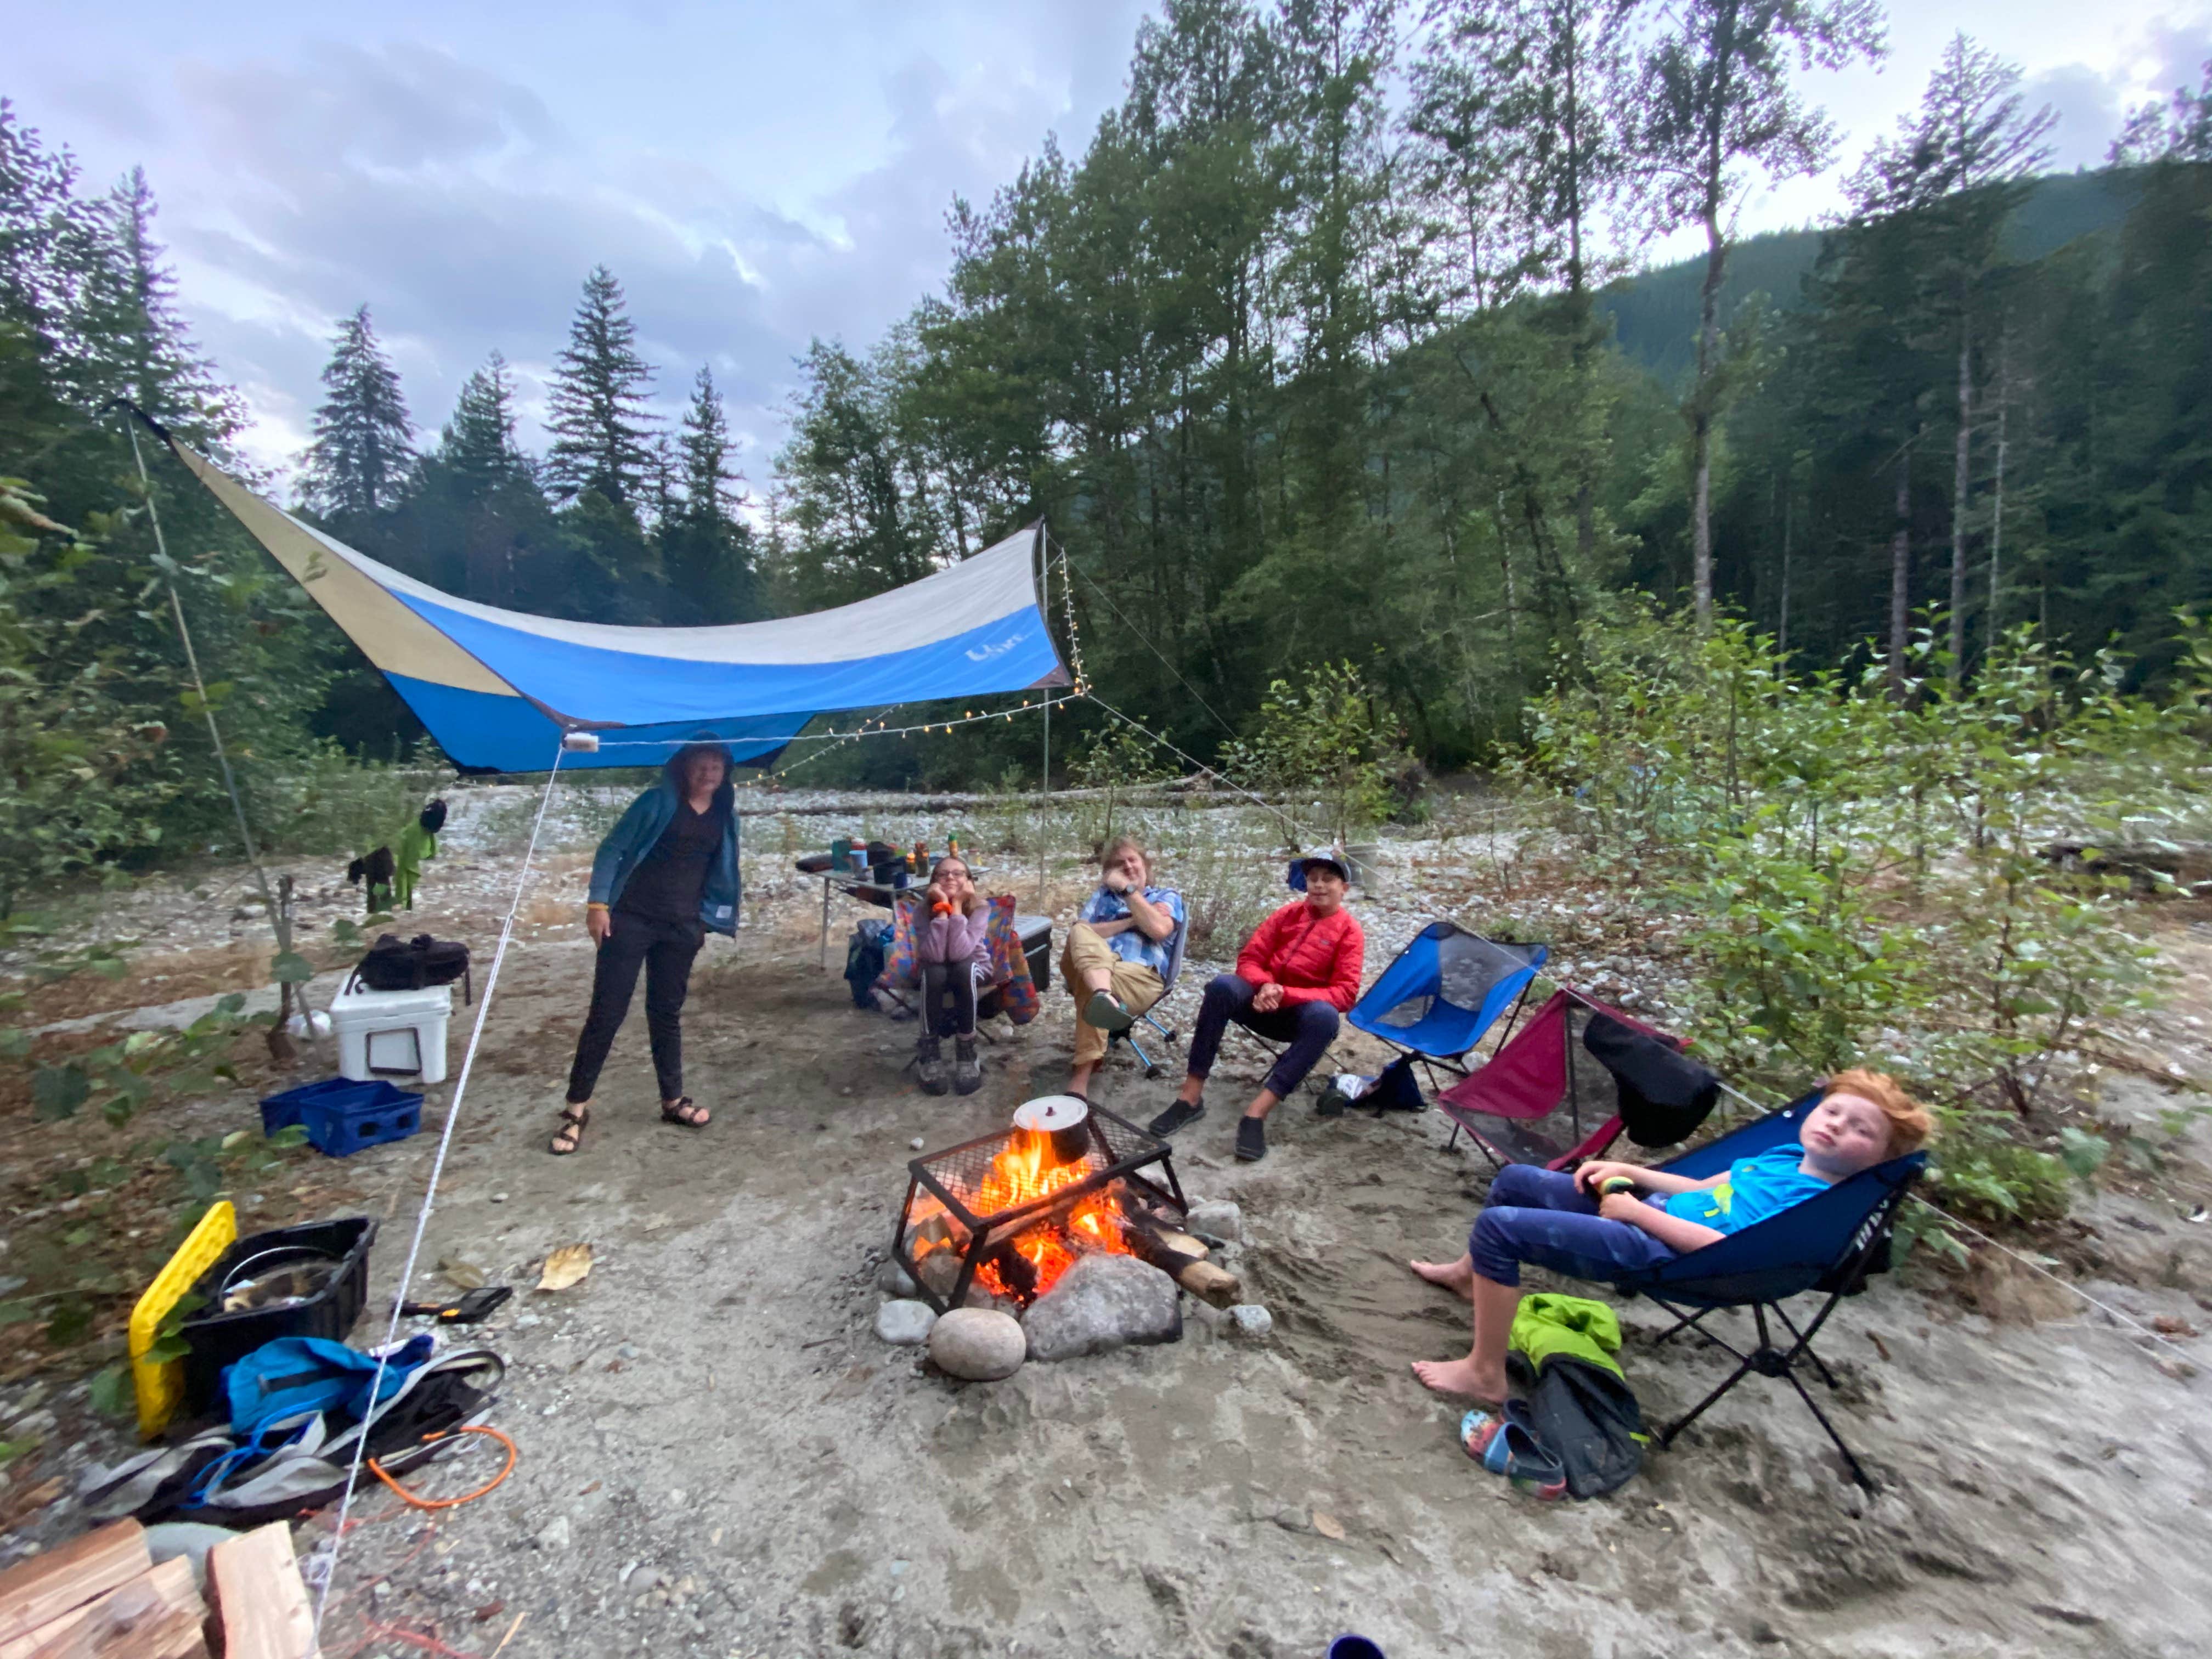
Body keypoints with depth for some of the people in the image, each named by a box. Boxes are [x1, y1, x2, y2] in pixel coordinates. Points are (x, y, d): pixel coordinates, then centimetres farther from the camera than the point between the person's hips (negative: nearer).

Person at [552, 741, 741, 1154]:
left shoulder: (725, 818, 8)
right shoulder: (658, 802, -4)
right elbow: (613, 847, -5)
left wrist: (706, 922, 16)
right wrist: (598, 902, -13)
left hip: (681, 927, 4)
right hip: (631, 918, -4)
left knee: (667, 1012, 13)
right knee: (607, 1010, -2)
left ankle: (673, 1100, 23)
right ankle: (577, 1106, 8)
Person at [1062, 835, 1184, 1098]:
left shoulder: (1167, 896, 22)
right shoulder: (1102, 896, 31)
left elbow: (1158, 929, -5)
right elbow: (1080, 933, 9)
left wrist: (1128, 889, 2)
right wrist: (1130, 921, 2)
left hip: (1141, 976, -3)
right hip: (1088, 966, 3)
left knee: (1089, 983, -38)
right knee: (1080, 933, -34)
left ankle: (1081, 1077, -48)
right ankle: (1104, 996, -66)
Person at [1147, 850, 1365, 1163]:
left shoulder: (1350, 931, -2)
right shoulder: (1289, 913, 7)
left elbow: (1345, 994, -11)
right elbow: (1249, 958, 5)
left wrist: (1285, 994, -24)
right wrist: (1265, 986, -20)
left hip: (1302, 1013, -2)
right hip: (1264, 1004, 2)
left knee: (1325, 1017, -38)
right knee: (1224, 985, -31)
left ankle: (1257, 1113, -40)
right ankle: (1190, 1097, -30)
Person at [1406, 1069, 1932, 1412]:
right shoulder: (1785, 1158, 12)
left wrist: (1638, 1211, -19)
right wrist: (1630, 1172, 9)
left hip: (1653, 1252, -9)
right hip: (1645, 1212, 9)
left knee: (1498, 1226, -21)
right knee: (1516, 1180, 18)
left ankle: (1484, 1375, -4)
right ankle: (1470, 1274, 42)